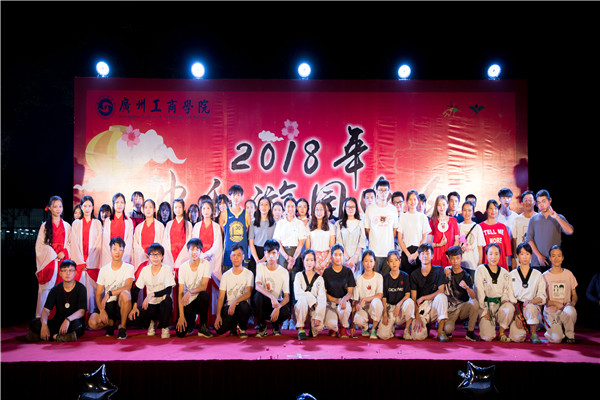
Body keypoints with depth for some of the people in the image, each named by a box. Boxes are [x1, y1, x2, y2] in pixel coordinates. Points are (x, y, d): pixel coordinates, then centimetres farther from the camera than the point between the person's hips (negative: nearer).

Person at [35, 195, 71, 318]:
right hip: (48, 261, -1)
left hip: (63, 260, 1)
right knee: (46, 288, -5)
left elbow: (71, 243, 10)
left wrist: (64, 252, -8)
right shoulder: (45, 226, 9)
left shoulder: (67, 226, 13)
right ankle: (40, 317, 0)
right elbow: (40, 245, 3)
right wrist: (53, 255, -8)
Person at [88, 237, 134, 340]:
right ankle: (111, 322, 12)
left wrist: (109, 293, -25)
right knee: (92, 323, -24)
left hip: (121, 305, -2)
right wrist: (102, 310, -13)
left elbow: (127, 287, -19)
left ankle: (123, 327, -16)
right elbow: (98, 294, 2)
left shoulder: (129, 268, -3)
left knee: (125, 294, -37)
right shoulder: (104, 270, 5)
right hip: (107, 304, 3)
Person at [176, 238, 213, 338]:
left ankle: (203, 327, -16)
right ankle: (192, 318, 21)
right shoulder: (183, 267, -9)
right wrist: (181, 316, -17)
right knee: (180, 333, -15)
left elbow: (204, 286, -17)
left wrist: (190, 292, -37)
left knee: (204, 294, -36)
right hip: (187, 302, 1)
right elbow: (180, 292, -11)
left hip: (199, 300, -1)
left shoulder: (205, 264, -10)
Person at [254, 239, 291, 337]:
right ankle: (262, 326, -10)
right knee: (258, 294, -33)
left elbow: (287, 296, -11)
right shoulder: (260, 267, -6)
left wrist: (278, 308, -31)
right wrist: (271, 297, -39)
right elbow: (257, 286, -23)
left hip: (277, 303, 0)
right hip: (264, 302, 0)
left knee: (286, 312, -33)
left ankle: (276, 324, 7)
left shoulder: (284, 272, -8)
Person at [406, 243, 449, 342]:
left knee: (442, 296, -34)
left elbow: (441, 291, -9)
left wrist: (423, 298, -10)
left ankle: (441, 331, -25)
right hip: (420, 308, 0)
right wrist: (417, 317, -15)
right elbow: (413, 298, -2)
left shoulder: (438, 270, 2)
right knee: (418, 336, -25)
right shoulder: (414, 274, 3)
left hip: (434, 305, 0)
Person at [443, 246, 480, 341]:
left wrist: (467, 287, -33)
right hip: (450, 309, -1)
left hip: (463, 307, 1)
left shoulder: (467, 276, 1)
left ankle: (470, 332, -15)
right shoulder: (447, 271, 4)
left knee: (474, 303, -33)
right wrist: (445, 276, -15)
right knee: (448, 329, -29)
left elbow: (473, 297, -12)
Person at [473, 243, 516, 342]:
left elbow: (507, 291, 13)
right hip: (485, 305, -3)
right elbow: (479, 292, -7)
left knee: (510, 308, -34)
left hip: (499, 305, 3)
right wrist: (484, 311, -12)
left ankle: (501, 332, -8)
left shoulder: (505, 273, 10)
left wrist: (505, 299, -10)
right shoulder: (480, 270, -3)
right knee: (488, 337, -22)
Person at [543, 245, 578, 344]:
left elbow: (574, 294, 13)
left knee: (570, 311, -38)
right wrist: (556, 303, -14)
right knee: (556, 339, -24)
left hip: (566, 309, 2)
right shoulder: (545, 276, 3)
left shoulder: (568, 274, 9)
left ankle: (570, 335, -9)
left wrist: (572, 303, -8)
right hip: (550, 312, -2)